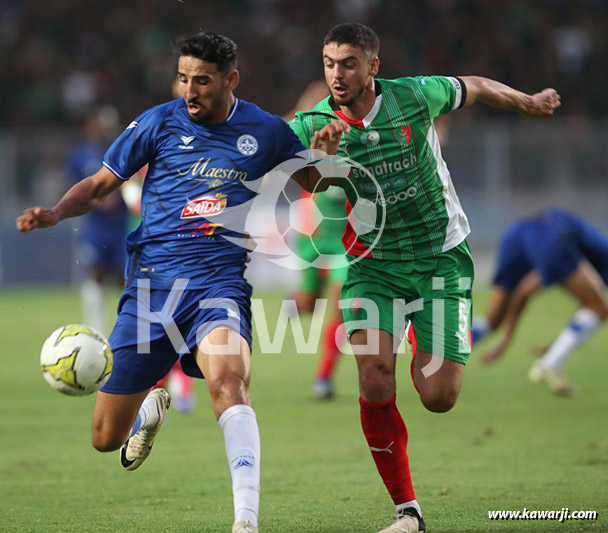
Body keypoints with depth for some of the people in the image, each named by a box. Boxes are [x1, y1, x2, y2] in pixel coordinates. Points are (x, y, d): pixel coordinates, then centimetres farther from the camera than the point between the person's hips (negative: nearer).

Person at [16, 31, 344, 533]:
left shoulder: (265, 130, 6)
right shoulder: (159, 123, 2)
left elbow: (313, 182, 22)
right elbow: (99, 185, 10)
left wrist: (325, 152, -1)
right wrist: (55, 213, -9)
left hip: (220, 283, -1)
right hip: (151, 284, 1)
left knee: (229, 381, -34)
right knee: (106, 437, 5)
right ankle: (152, 404, 42)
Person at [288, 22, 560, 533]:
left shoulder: (415, 96, -11)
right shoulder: (312, 126, -11)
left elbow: (476, 87, 9)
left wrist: (530, 103, 26)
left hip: (442, 257, 0)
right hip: (374, 262, 0)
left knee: (439, 397, -9)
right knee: (375, 380, -20)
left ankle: (428, 356, 32)